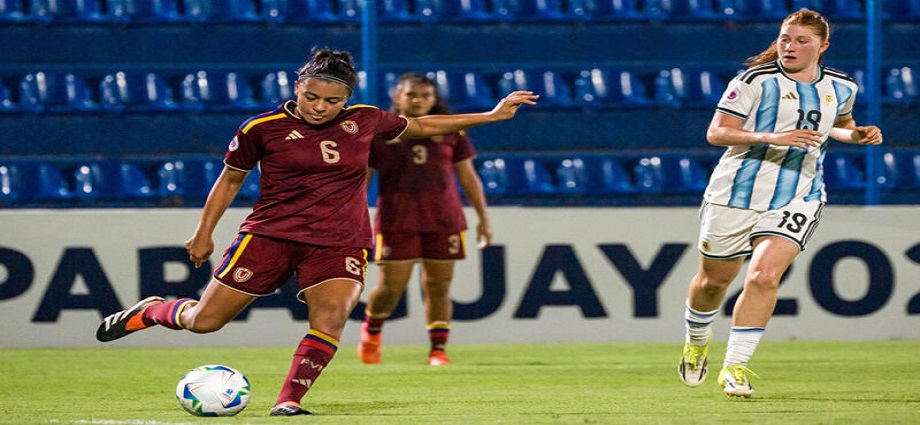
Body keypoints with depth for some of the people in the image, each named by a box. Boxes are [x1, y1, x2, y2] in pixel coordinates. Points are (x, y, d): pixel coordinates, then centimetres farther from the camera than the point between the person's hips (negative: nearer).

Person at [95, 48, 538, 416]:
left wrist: (491, 116, 21)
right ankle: (150, 311, 31)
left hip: (339, 244, 2)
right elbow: (230, 179, 9)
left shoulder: (365, 121, 4)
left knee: (331, 317, -26)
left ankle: (288, 402, -22)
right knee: (204, 320, 0)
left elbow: (419, 126, 20)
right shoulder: (262, 128, -5)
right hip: (271, 234, -2)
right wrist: (204, 233, 11)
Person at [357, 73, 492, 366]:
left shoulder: (450, 131, 8)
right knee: (392, 285, -4)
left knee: (439, 285, 0)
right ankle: (371, 331, 25)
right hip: (396, 220, -2)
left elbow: (468, 176, 13)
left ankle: (438, 350, 9)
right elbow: (360, 179, 4)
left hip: (443, 221, 2)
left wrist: (483, 217, 10)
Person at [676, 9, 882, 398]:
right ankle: (696, 342, 43)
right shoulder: (756, 81, -9)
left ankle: (735, 367, -13)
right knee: (714, 278, 12)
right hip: (737, 193, -1)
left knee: (764, 276, -19)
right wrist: (771, 138, -24)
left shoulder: (841, 88, 6)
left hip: (798, 198, 2)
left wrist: (856, 135, 5)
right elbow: (716, 133, -12)